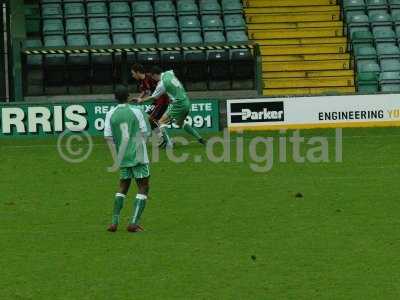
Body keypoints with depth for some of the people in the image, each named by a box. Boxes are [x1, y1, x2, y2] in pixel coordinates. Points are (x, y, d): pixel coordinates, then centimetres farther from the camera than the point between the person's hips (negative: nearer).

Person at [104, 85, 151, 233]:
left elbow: (108, 137, -3)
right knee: (143, 188, 2)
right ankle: (134, 223, -10)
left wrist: (117, 153, 5)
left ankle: (115, 222, 8)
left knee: (123, 187, 18)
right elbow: (145, 133, -5)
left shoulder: (110, 114, 0)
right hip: (138, 156, -4)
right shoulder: (136, 112, -7)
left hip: (122, 158, 4)